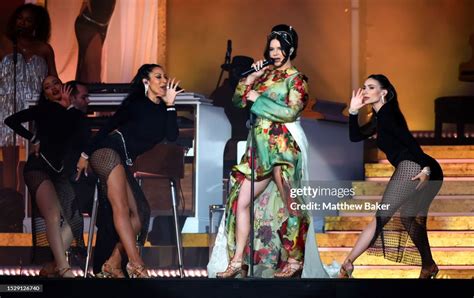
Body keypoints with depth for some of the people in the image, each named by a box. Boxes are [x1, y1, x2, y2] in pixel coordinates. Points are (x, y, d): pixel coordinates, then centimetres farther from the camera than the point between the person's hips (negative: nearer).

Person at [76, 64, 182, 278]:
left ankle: (113, 264, -5)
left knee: (139, 213, -3)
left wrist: (170, 105, -6)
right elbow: (109, 126, -2)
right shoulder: (136, 103, -2)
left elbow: (172, 137, -2)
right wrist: (86, 154, -5)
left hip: (124, 163, 8)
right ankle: (136, 264, -31)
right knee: (121, 207, -20)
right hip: (107, 151, -8)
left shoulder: (162, 110, 13)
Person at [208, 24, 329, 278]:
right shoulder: (266, 74, 15)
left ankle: (294, 261, 6)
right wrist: (252, 77, 1)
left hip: (283, 147, -6)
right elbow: (238, 100, 13)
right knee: (241, 200, 0)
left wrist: (258, 99, -9)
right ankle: (237, 261, 4)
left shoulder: (296, 79, -1)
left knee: (288, 204, -2)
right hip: (260, 147, 6)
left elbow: (291, 112, -15)